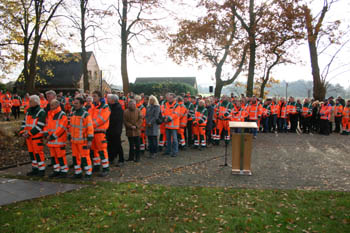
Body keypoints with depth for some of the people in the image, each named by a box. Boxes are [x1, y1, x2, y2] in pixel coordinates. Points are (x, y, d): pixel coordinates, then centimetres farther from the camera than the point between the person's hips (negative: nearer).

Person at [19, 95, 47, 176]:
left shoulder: (41, 112, -13)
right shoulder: (29, 111, 13)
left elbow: (39, 126, -19)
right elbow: (24, 122, 14)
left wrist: (29, 133, -19)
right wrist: (22, 132, -1)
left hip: (37, 136, -8)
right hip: (28, 136, 8)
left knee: (38, 153, -3)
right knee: (31, 152, 14)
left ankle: (41, 170, 6)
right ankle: (35, 169, 25)